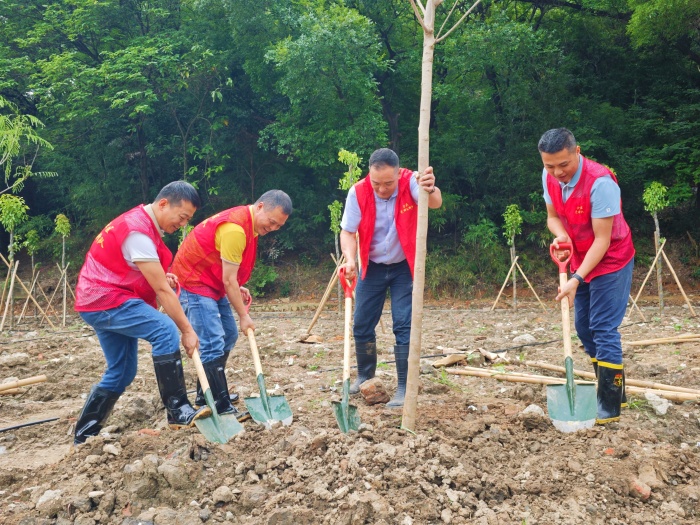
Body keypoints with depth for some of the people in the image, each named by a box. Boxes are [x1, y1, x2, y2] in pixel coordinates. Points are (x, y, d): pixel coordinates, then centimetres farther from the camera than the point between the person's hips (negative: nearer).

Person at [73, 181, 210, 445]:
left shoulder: (142, 223, 11)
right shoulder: (138, 232, -21)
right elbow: (162, 290, -23)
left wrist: (161, 276, 6)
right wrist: (187, 330, -18)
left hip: (101, 301, 11)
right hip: (106, 301, -11)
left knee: (121, 372, 13)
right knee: (166, 330, -27)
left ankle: (84, 436, 22)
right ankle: (178, 411, -24)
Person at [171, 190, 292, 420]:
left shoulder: (248, 222, 5)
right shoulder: (235, 228, -27)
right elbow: (228, 280, -23)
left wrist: (238, 289, 2)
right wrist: (244, 316, -16)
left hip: (212, 282, 11)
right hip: (193, 283, -11)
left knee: (229, 335, 15)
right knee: (213, 344, -15)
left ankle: (205, 395, 26)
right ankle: (222, 408, -11)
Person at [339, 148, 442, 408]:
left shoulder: (410, 182, -22)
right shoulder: (358, 192, -18)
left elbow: (435, 203, -41)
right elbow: (348, 232, -13)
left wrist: (430, 190, -66)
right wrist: (350, 259, -33)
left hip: (404, 267, -2)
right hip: (372, 267, 2)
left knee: (404, 326, -7)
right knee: (361, 325, 8)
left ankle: (404, 388, 3)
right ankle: (364, 376, 31)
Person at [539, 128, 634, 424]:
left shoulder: (600, 182, -29)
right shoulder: (549, 176, -8)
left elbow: (602, 239, -27)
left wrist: (576, 280, -31)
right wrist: (560, 235, -21)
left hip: (610, 263, -7)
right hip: (582, 262, 8)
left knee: (604, 331, -9)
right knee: (583, 328, 11)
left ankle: (610, 407, -1)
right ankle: (612, 391, 24)